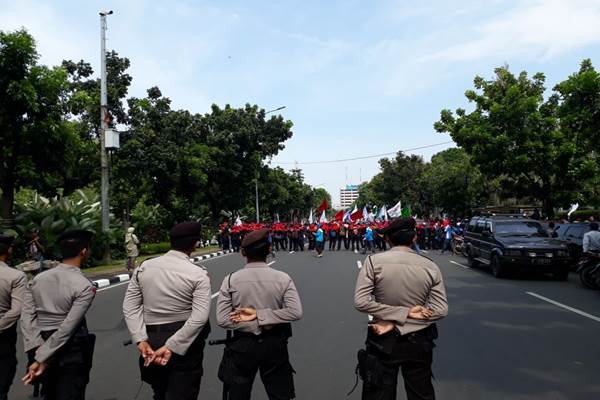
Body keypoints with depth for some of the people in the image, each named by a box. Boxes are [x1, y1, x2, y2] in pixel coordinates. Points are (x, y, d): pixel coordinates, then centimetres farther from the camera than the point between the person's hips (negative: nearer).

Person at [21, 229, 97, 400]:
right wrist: (41, 359, -16)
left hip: (42, 345, 6)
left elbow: (26, 318, -4)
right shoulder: (85, 286, -16)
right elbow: (68, 327, -20)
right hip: (71, 350, -6)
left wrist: (37, 349, -8)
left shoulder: (38, 278, 1)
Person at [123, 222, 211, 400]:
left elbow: (130, 307, -3)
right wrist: (171, 346, -20)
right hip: (184, 345, -4)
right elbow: (199, 317, -22)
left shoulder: (144, 267, -1)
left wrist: (141, 340, -8)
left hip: (151, 341, 4)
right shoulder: (198, 274, -13)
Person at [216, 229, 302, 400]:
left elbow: (222, 319, -15)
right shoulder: (283, 278, -10)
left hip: (242, 345, 0)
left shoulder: (231, 280, -11)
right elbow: (295, 312, -17)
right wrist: (259, 315, -15)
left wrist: (256, 325, -12)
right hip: (274, 345, 0)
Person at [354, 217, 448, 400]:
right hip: (418, 341, 2)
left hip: (383, 341, -1)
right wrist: (398, 324, -15)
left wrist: (402, 314, -16)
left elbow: (360, 302, -19)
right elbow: (441, 309, -11)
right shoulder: (430, 266, -8)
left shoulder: (374, 261, -14)